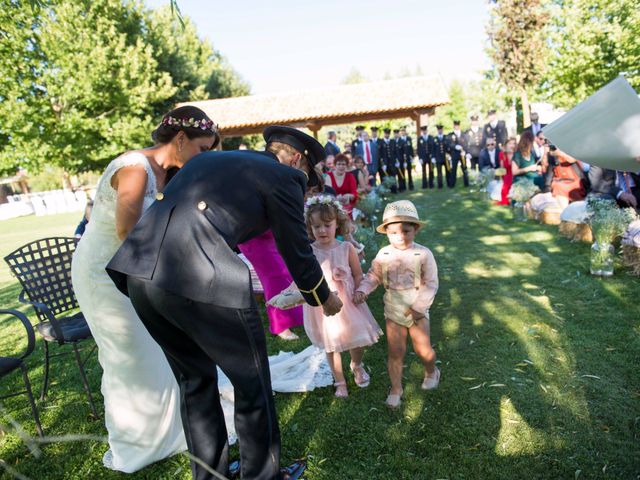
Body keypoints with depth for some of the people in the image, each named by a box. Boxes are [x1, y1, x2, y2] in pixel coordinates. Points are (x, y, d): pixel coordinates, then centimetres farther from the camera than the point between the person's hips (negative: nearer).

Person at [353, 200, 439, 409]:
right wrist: (361, 291, -16)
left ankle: (431, 372, 44)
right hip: (393, 310, 2)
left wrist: (419, 306, -18)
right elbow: (372, 276, 1)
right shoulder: (384, 254, -9)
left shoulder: (423, 254, -16)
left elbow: (431, 284, -13)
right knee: (396, 352, 9)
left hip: (417, 310, -1)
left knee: (423, 349, 10)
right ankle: (395, 389, 27)